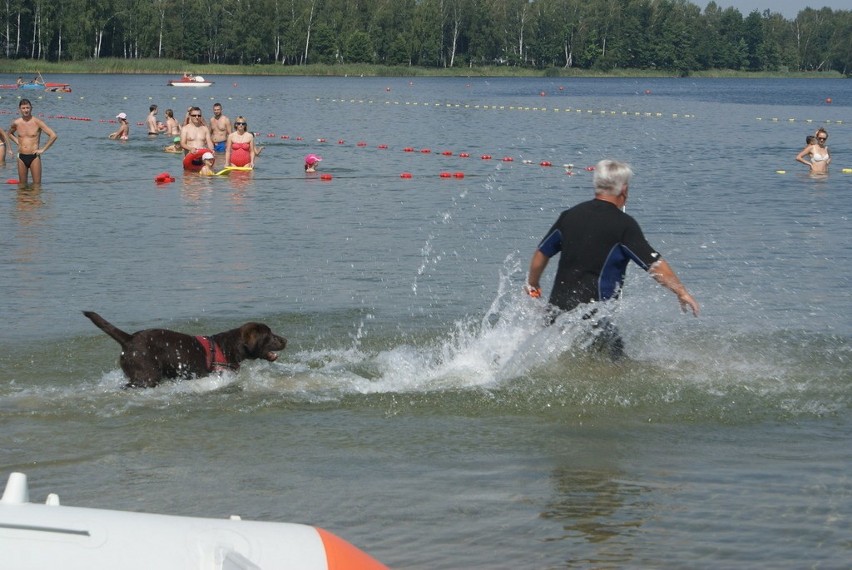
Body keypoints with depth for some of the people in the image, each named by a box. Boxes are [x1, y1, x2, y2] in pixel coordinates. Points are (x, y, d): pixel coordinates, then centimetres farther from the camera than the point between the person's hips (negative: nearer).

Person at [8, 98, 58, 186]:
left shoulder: (37, 122, -7)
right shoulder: (16, 123, 4)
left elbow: (53, 136, -10)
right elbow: (10, 133, 28)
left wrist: (43, 149, -9)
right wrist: (17, 142, 11)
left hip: (34, 156, -3)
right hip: (21, 157, 3)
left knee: (37, 184, -3)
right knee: (22, 185, 8)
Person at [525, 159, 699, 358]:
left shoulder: (569, 216, 9)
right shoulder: (623, 224, -9)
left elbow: (542, 253, 18)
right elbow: (654, 263, -11)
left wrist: (532, 284, 35)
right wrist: (682, 293, -3)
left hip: (557, 306, 6)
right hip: (592, 311, -6)